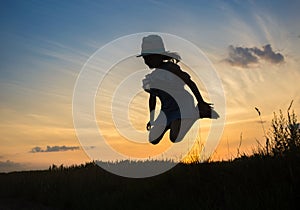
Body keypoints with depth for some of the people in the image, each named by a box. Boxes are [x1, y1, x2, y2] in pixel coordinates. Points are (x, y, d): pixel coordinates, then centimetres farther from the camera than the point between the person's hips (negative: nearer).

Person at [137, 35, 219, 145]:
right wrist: (151, 120, 20)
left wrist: (201, 103, -9)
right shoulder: (150, 74, 6)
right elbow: (152, 97, 17)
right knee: (153, 140, -1)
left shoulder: (170, 67, -15)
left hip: (183, 106, -6)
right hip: (167, 111, 7)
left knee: (175, 139, -20)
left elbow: (190, 83, -10)